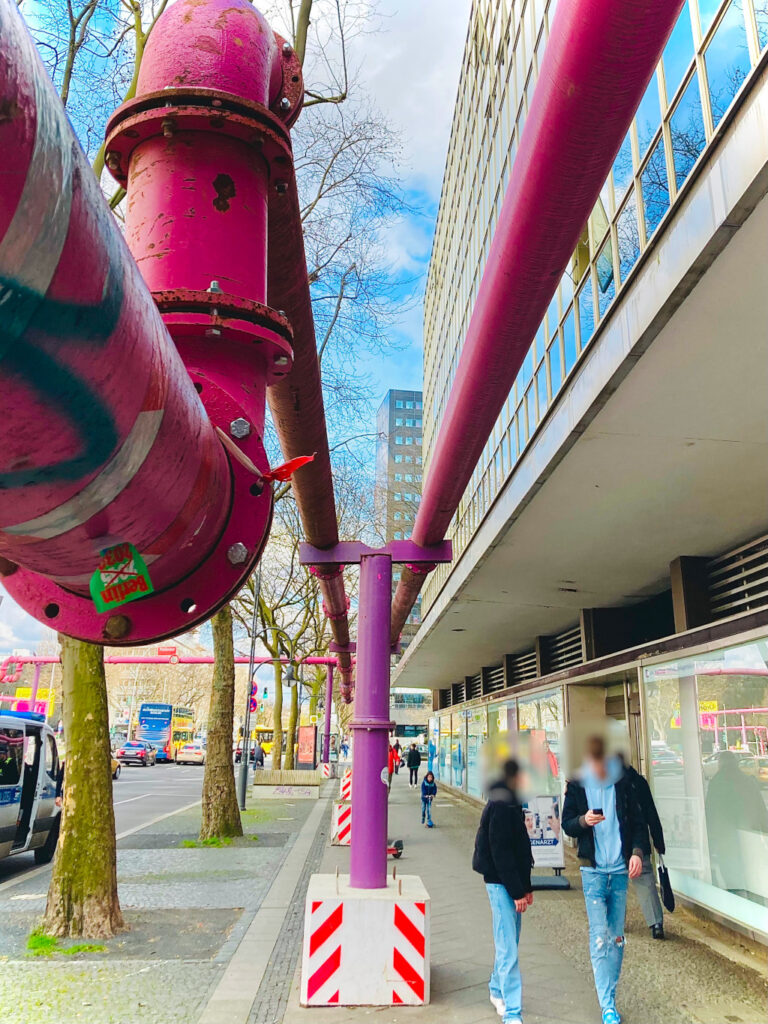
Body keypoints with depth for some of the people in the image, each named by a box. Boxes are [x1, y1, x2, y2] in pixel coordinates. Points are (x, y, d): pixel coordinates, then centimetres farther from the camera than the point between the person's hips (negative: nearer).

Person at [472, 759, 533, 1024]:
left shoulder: (510, 803, 12)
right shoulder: (501, 806, -19)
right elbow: (501, 853, -21)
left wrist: (525, 887, 16)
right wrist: (517, 892, -18)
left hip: (511, 884, 10)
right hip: (501, 884, -10)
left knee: (508, 945, 19)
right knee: (508, 951, -6)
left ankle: (497, 990, 35)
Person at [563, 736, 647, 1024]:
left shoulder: (622, 784, -1)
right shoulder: (577, 786, -4)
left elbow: (638, 822, 6)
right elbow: (566, 824, 1)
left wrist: (638, 851, -7)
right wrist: (583, 821, -20)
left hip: (620, 871, 2)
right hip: (593, 871, -2)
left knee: (617, 937, 10)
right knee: (600, 936, -7)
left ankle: (610, 996, 24)